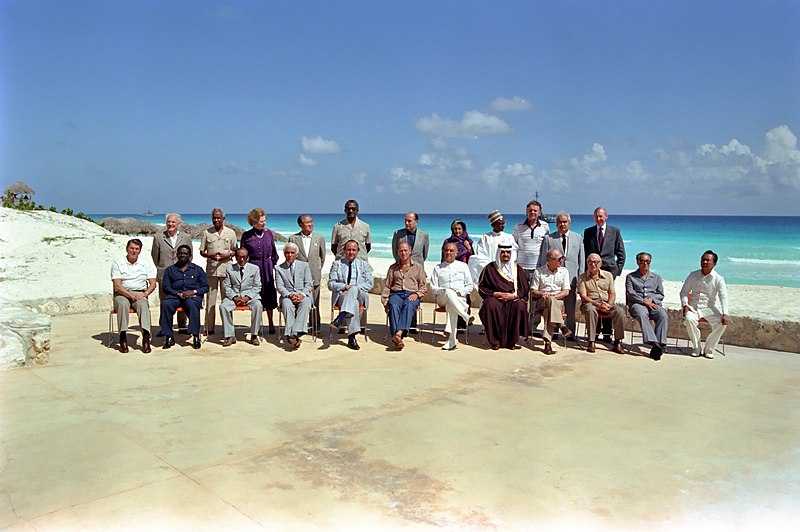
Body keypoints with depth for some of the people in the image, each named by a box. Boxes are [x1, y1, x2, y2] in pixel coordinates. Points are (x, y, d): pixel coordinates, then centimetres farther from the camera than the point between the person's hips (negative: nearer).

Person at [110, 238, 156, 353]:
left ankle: (146, 337, -43)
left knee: (143, 304, -33)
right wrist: (131, 295, -19)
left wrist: (145, 294, -15)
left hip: (140, 294, 1)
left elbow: (153, 283, 5)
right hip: (122, 294, -1)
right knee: (123, 304, -36)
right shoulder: (117, 263, 5)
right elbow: (117, 285, -5)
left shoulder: (146, 264, 13)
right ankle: (123, 338, -34)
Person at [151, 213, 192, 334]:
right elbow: (155, 256, 11)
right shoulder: (158, 238, 3)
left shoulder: (186, 238, 6)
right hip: (164, 276, -1)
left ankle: (182, 326, 17)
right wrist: (161, 269, 12)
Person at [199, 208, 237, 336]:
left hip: (226, 268, -1)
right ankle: (209, 327, 6)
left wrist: (226, 256, -10)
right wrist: (210, 255, -11)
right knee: (210, 298, 1)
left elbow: (235, 250, 10)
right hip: (211, 269, 1)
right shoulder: (206, 233, 8)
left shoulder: (231, 233, 7)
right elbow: (201, 251, 10)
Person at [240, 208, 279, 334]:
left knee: (269, 295, 4)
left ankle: (271, 323, 15)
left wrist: (272, 265, 8)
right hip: (252, 267, -2)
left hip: (267, 268, 2)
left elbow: (274, 253, 14)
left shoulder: (268, 233, 6)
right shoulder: (246, 235, -1)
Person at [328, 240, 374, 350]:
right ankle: (351, 337, -46)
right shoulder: (337, 264, 17)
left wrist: (353, 288, -11)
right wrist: (345, 286, -12)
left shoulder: (364, 265, 19)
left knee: (354, 289, -38)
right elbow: (330, 284, 7)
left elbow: (369, 284, 6)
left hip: (360, 296, 1)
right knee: (354, 302, -38)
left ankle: (340, 319, -52)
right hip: (341, 295, -1)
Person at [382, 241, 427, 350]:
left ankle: (399, 333, -57)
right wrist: (385, 302, 4)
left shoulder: (418, 267, 20)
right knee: (394, 306, -35)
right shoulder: (393, 268, 24)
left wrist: (416, 294, -6)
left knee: (409, 306, -37)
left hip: (411, 295, -1)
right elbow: (387, 286, 19)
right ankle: (398, 340, -50)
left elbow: (423, 287, 15)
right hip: (396, 294, 1)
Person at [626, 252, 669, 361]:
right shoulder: (630, 276, 19)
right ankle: (655, 343, -50)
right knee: (641, 314, -38)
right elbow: (630, 293, 5)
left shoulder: (657, 277, 27)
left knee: (663, 315, -32)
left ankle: (660, 344, -39)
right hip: (637, 304, -3)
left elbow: (661, 295, 18)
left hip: (654, 304, 3)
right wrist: (643, 301, -9)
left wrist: (651, 299, -3)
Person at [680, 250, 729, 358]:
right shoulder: (693, 275, 5)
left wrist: (725, 314, -24)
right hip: (694, 307, 0)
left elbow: (724, 297, -10)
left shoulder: (718, 279, -1)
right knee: (689, 319, -32)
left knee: (722, 323, -27)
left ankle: (708, 349, -8)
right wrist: (685, 305, -7)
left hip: (710, 308, 0)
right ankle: (696, 348, -13)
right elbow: (683, 292, 11)